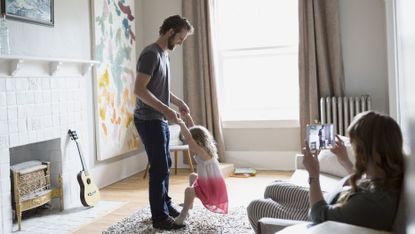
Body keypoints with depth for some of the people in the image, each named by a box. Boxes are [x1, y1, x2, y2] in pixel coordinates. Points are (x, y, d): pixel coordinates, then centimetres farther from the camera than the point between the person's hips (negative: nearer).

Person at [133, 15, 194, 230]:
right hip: (149, 120, -10)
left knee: (164, 165, 17)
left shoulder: (164, 54, 14)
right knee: (159, 167, -5)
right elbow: (139, 90, -24)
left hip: (159, 119, 10)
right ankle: (160, 217, 4)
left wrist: (178, 102, 18)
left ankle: (165, 206, 31)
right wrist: (166, 109, -26)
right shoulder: (151, 54, -17)